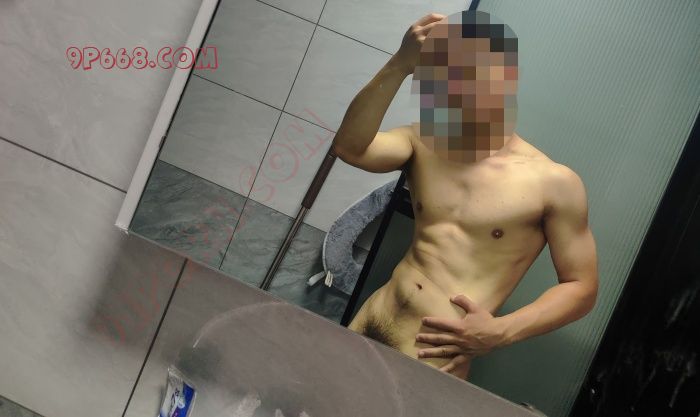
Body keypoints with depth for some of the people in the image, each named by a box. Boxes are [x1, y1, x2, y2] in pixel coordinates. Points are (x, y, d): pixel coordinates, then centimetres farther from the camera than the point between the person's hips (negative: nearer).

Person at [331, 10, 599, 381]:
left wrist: (501, 332, -17)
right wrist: (400, 65, -20)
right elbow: (349, 148, -13)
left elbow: (582, 288, -4)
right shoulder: (422, 143, 5)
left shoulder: (554, 182, -7)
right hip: (367, 326, 5)